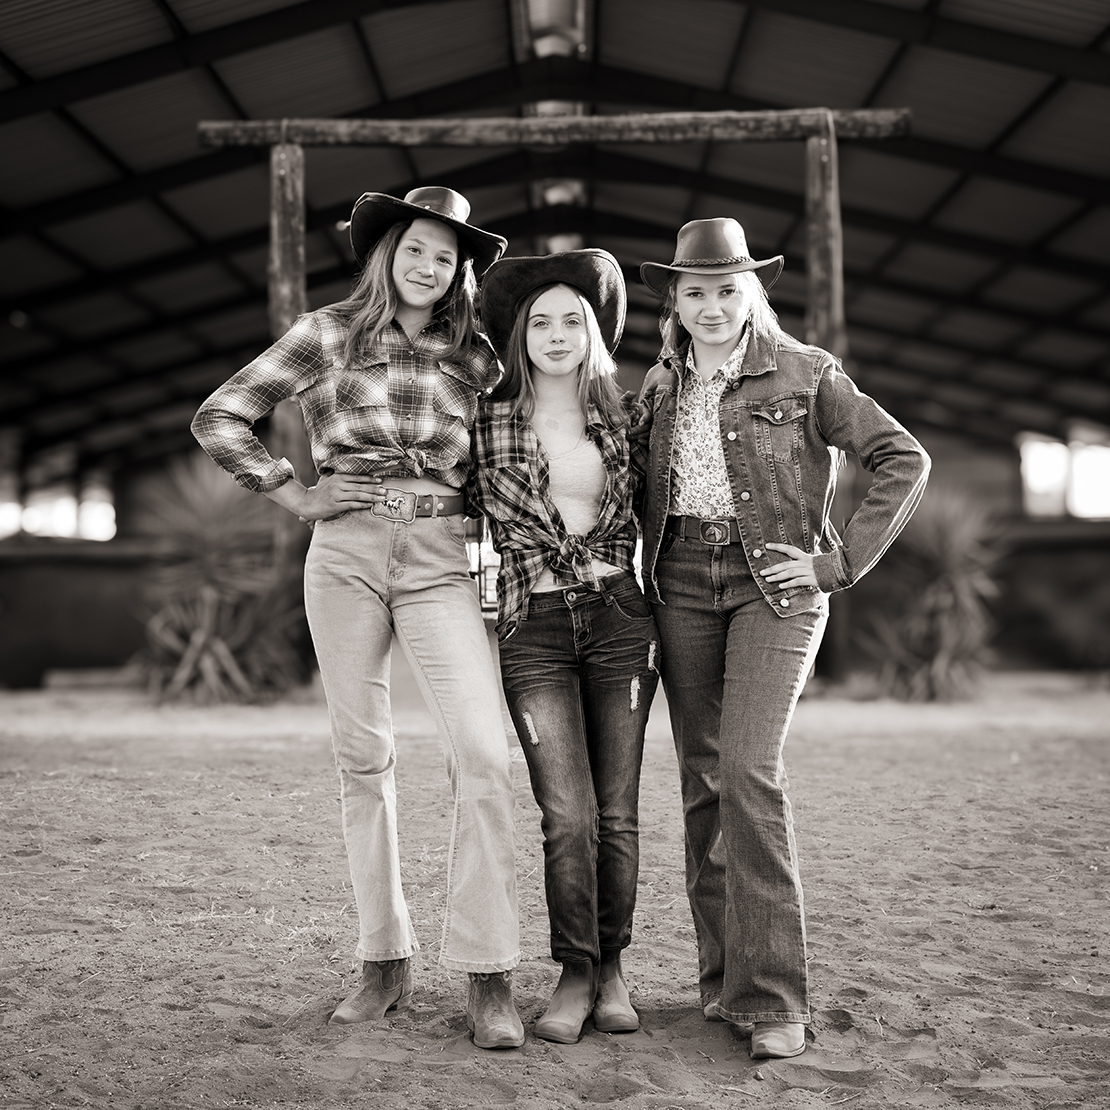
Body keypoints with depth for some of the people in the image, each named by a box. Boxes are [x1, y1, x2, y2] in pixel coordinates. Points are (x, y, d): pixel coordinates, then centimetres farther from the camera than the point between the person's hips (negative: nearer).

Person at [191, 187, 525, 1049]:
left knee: (483, 754, -14)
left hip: (442, 560, 0)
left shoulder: (476, 356, 11)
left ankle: (490, 978, -8)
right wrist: (295, 497, 0)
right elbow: (219, 417, 7)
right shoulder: (328, 333, 6)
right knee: (363, 758, 5)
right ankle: (386, 962, 16)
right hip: (345, 552, 0)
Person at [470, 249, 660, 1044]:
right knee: (568, 817, -8)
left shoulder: (621, 418, 8)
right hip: (533, 627, -1)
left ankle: (613, 969, 17)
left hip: (621, 621, 2)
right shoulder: (491, 421, 2)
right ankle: (575, 977, 8)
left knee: (617, 814, 2)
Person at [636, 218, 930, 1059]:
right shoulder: (660, 387, 12)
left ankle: (773, 996, -12)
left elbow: (905, 460, -2)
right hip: (684, 588, 5)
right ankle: (724, 974, 15)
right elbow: (641, 486, 28)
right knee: (701, 781, 3)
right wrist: (649, 571, 13)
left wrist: (842, 562, -8)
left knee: (748, 769, -18)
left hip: (776, 586, -4)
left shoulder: (804, 374, -2)